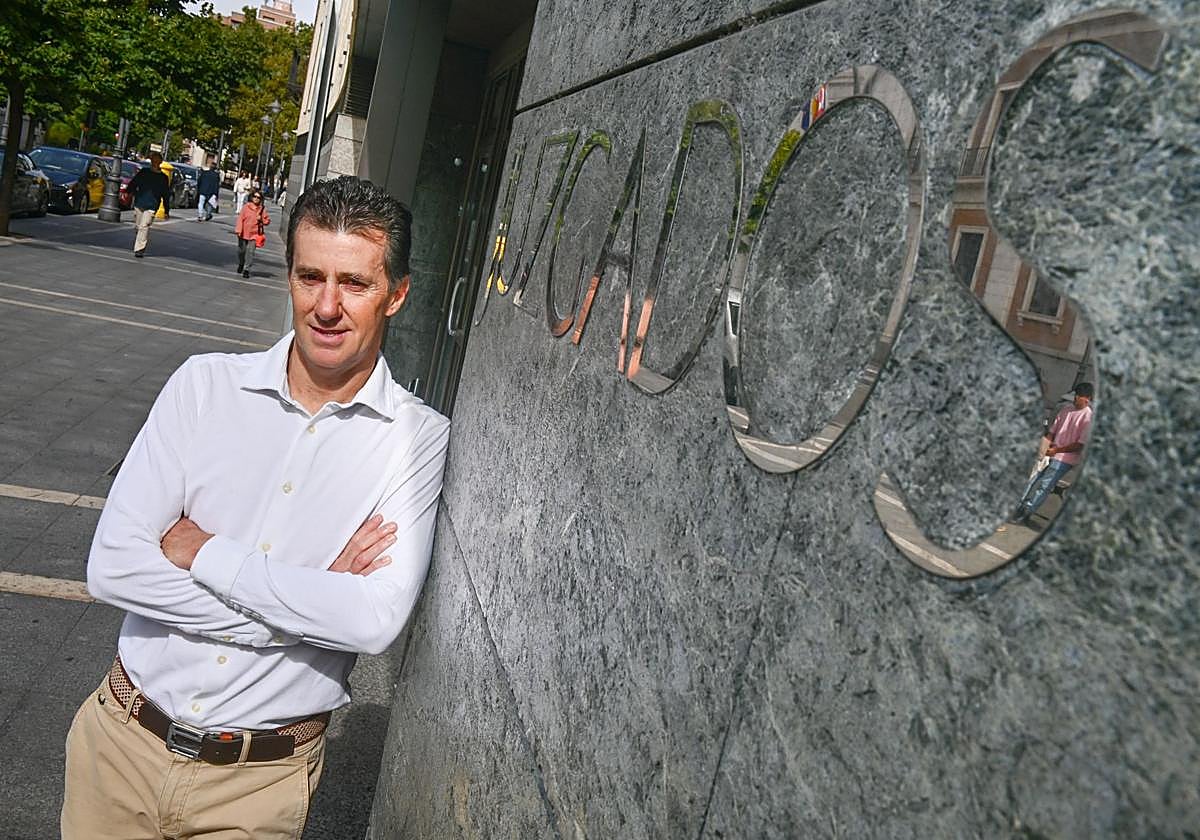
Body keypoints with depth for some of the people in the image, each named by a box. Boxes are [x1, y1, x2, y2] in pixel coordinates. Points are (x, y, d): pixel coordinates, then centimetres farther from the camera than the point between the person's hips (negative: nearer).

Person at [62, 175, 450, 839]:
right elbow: (112, 567, -12)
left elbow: (376, 621, -23)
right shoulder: (205, 384, -6)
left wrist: (202, 553, -18)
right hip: (124, 740, 2)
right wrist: (311, 598, -18)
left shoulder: (419, 439, -12)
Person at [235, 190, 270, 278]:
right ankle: (241, 264, 38)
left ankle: (246, 269, -4)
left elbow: (267, 220, 9)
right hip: (244, 233, 1)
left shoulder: (262, 209, 4)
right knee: (241, 250, 12)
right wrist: (238, 230, -10)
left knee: (250, 251, -9)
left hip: (254, 234, -1)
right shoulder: (246, 207, 1)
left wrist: (261, 219, -13)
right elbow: (240, 218, -2)